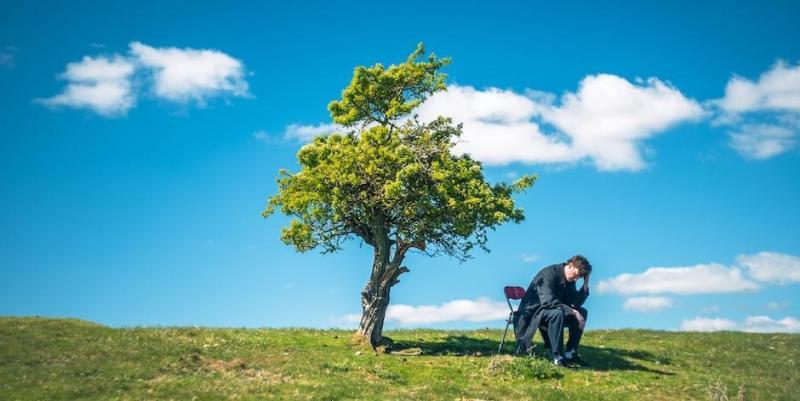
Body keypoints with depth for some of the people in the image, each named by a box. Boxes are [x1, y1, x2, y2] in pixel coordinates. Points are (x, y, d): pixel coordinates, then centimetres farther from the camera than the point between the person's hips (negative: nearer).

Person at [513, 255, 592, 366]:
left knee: (582, 312, -2)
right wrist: (573, 312, -34)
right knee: (557, 313, -36)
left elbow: (576, 303, 0)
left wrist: (586, 284, -9)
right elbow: (548, 301, -33)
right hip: (533, 311, -9)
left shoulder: (570, 280, 3)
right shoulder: (549, 273, -22)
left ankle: (570, 353, -3)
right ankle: (558, 357, -31)